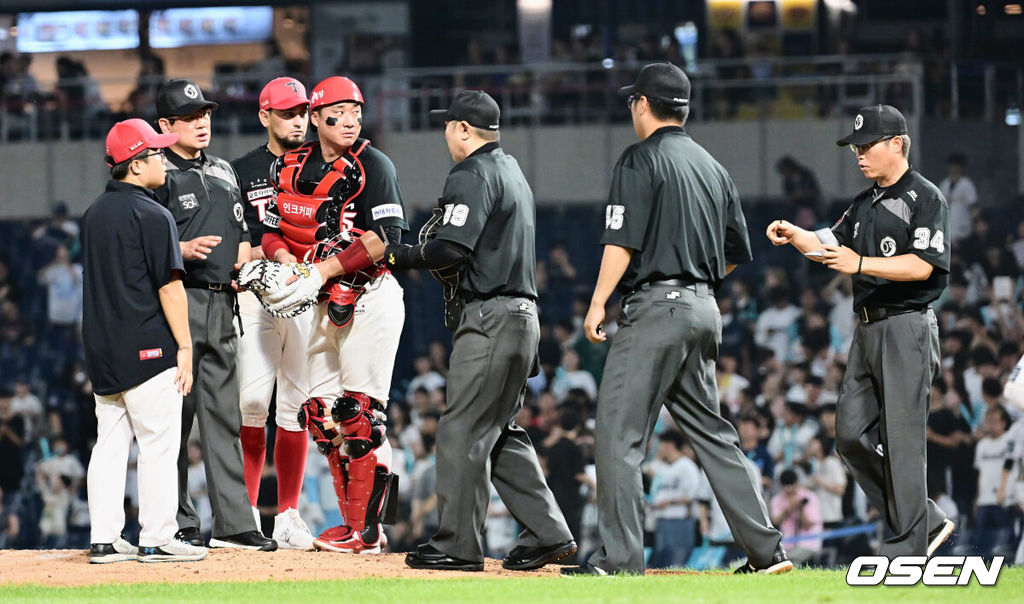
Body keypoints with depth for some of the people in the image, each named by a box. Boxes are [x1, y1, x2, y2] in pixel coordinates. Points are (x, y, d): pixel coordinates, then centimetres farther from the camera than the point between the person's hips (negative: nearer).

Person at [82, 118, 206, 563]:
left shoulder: (95, 213, 13)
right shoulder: (152, 216, -12)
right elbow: (169, 287, -15)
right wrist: (184, 347, -12)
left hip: (101, 351, 8)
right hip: (147, 349, -8)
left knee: (109, 442, 9)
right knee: (158, 443, -2)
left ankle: (104, 540, 7)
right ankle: (156, 539, -2)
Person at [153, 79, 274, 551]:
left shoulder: (223, 172, 19)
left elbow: (242, 229, 27)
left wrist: (244, 258, 6)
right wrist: (182, 250, -23)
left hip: (222, 304, 7)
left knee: (224, 414, 5)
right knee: (175, 412, -5)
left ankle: (233, 523, 5)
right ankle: (177, 525, 0)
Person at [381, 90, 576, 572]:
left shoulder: (471, 175, -10)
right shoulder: (512, 171, 21)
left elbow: (452, 249, -20)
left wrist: (399, 256, -6)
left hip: (489, 317, -10)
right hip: (521, 313, 10)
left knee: (462, 431, -7)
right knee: (500, 433, 14)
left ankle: (457, 545, -7)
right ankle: (546, 533, 11)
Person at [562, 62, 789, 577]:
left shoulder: (640, 159, -6)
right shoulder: (712, 167, 17)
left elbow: (622, 240, -14)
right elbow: (736, 253, 19)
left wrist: (598, 303, -12)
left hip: (655, 307, -8)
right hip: (705, 310, 8)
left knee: (619, 428, -7)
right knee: (710, 431, 14)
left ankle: (620, 557, -13)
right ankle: (765, 550, 10)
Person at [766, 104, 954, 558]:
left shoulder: (924, 198, -8)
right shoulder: (865, 204, 20)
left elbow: (922, 265, -18)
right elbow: (830, 247, 19)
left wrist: (861, 264, -27)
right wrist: (795, 236, 1)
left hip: (906, 329, -9)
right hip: (868, 330, 9)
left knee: (901, 441, -9)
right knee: (852, 436, 5)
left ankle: (908, 548, -4)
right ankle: (927, 521, 13)